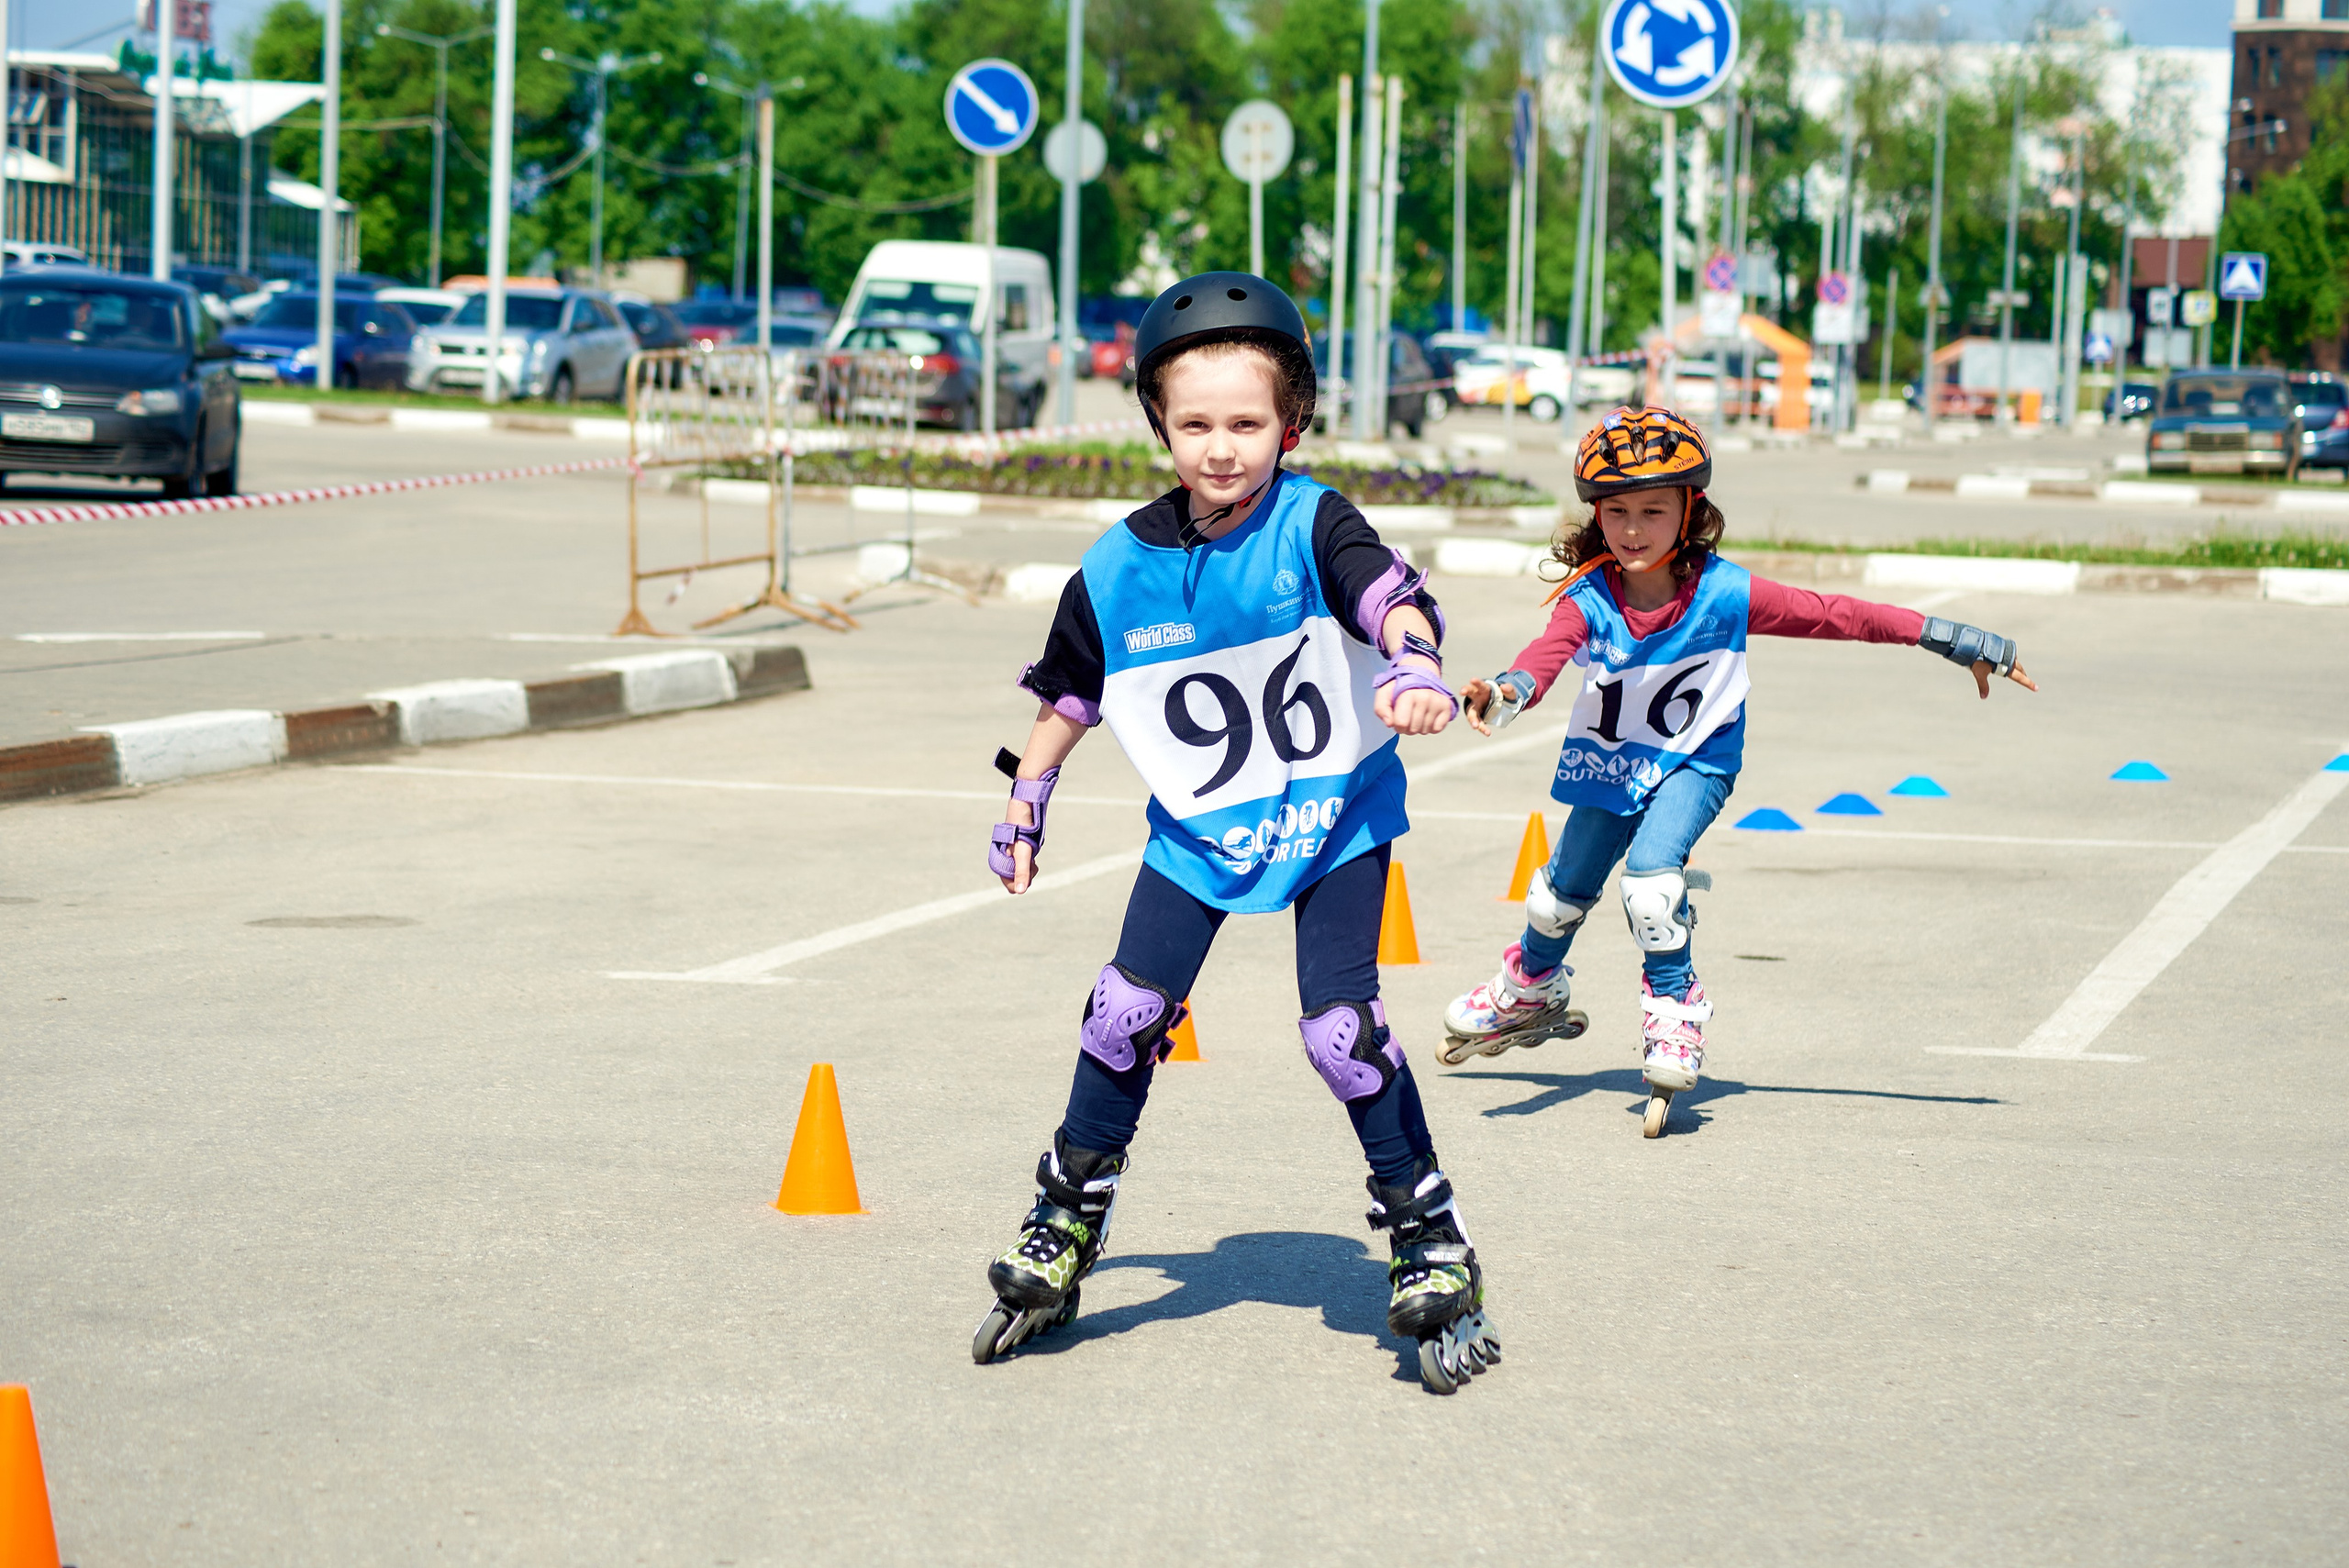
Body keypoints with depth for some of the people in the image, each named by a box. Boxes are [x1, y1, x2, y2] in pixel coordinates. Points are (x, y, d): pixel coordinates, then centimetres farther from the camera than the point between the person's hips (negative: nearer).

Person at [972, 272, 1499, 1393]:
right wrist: (1024, 805, 14)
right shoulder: (1118, 570, -5)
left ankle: (1432, 1249, 2)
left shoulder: (1312, 527, -16)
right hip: (1200, 828, 3)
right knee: (1126, 1016, -4)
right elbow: (1069, 694, 11)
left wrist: (1416, 666, -55)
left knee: (1341, 1028, -14)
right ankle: (1061, 1235, 15)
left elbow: (1390, 596, -34)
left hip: (1335, 815, -3)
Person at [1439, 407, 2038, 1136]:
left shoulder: (1724, 594, -22)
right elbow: (1547, 654, -39)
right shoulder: (1587, 599, -21)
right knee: (1563, 890, 15)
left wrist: (1955, 641, -13)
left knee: (1651, 868, -29)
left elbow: (1834, 615, -16)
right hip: (1608, 765, 2)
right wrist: (1504, 693, -65)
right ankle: (1532, 990, 48)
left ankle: (1674, 1005, -8)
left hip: (1694, 761, -2)